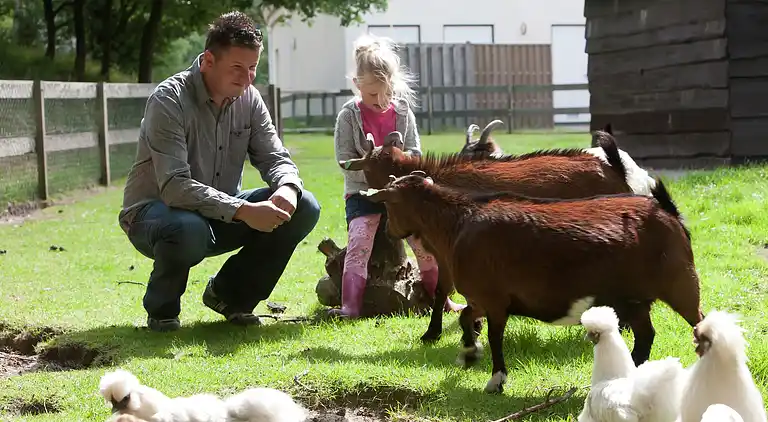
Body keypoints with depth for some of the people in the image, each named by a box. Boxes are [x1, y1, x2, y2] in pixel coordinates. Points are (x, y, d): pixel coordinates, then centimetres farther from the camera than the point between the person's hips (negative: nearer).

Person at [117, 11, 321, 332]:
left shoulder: (248, 99, -2)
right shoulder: (170, 100, -23)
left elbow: (275, 158, -1)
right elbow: (174, 186, -32)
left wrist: (287, 187, -27)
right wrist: (243, 211, -41)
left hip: (220, 215, 6)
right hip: (155, 212, -6)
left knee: (303, 208, -12)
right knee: (188, 229, -42)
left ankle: (230, 295, 5)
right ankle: (162, 310, -9)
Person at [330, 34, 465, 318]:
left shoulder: (402, 112, 3)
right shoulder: (348, 116, -5)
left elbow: (415, 153, 4)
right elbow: (345, 159, -8)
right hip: (362, 192, -2)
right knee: (359, 241, -21)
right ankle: (351, 307, -22)